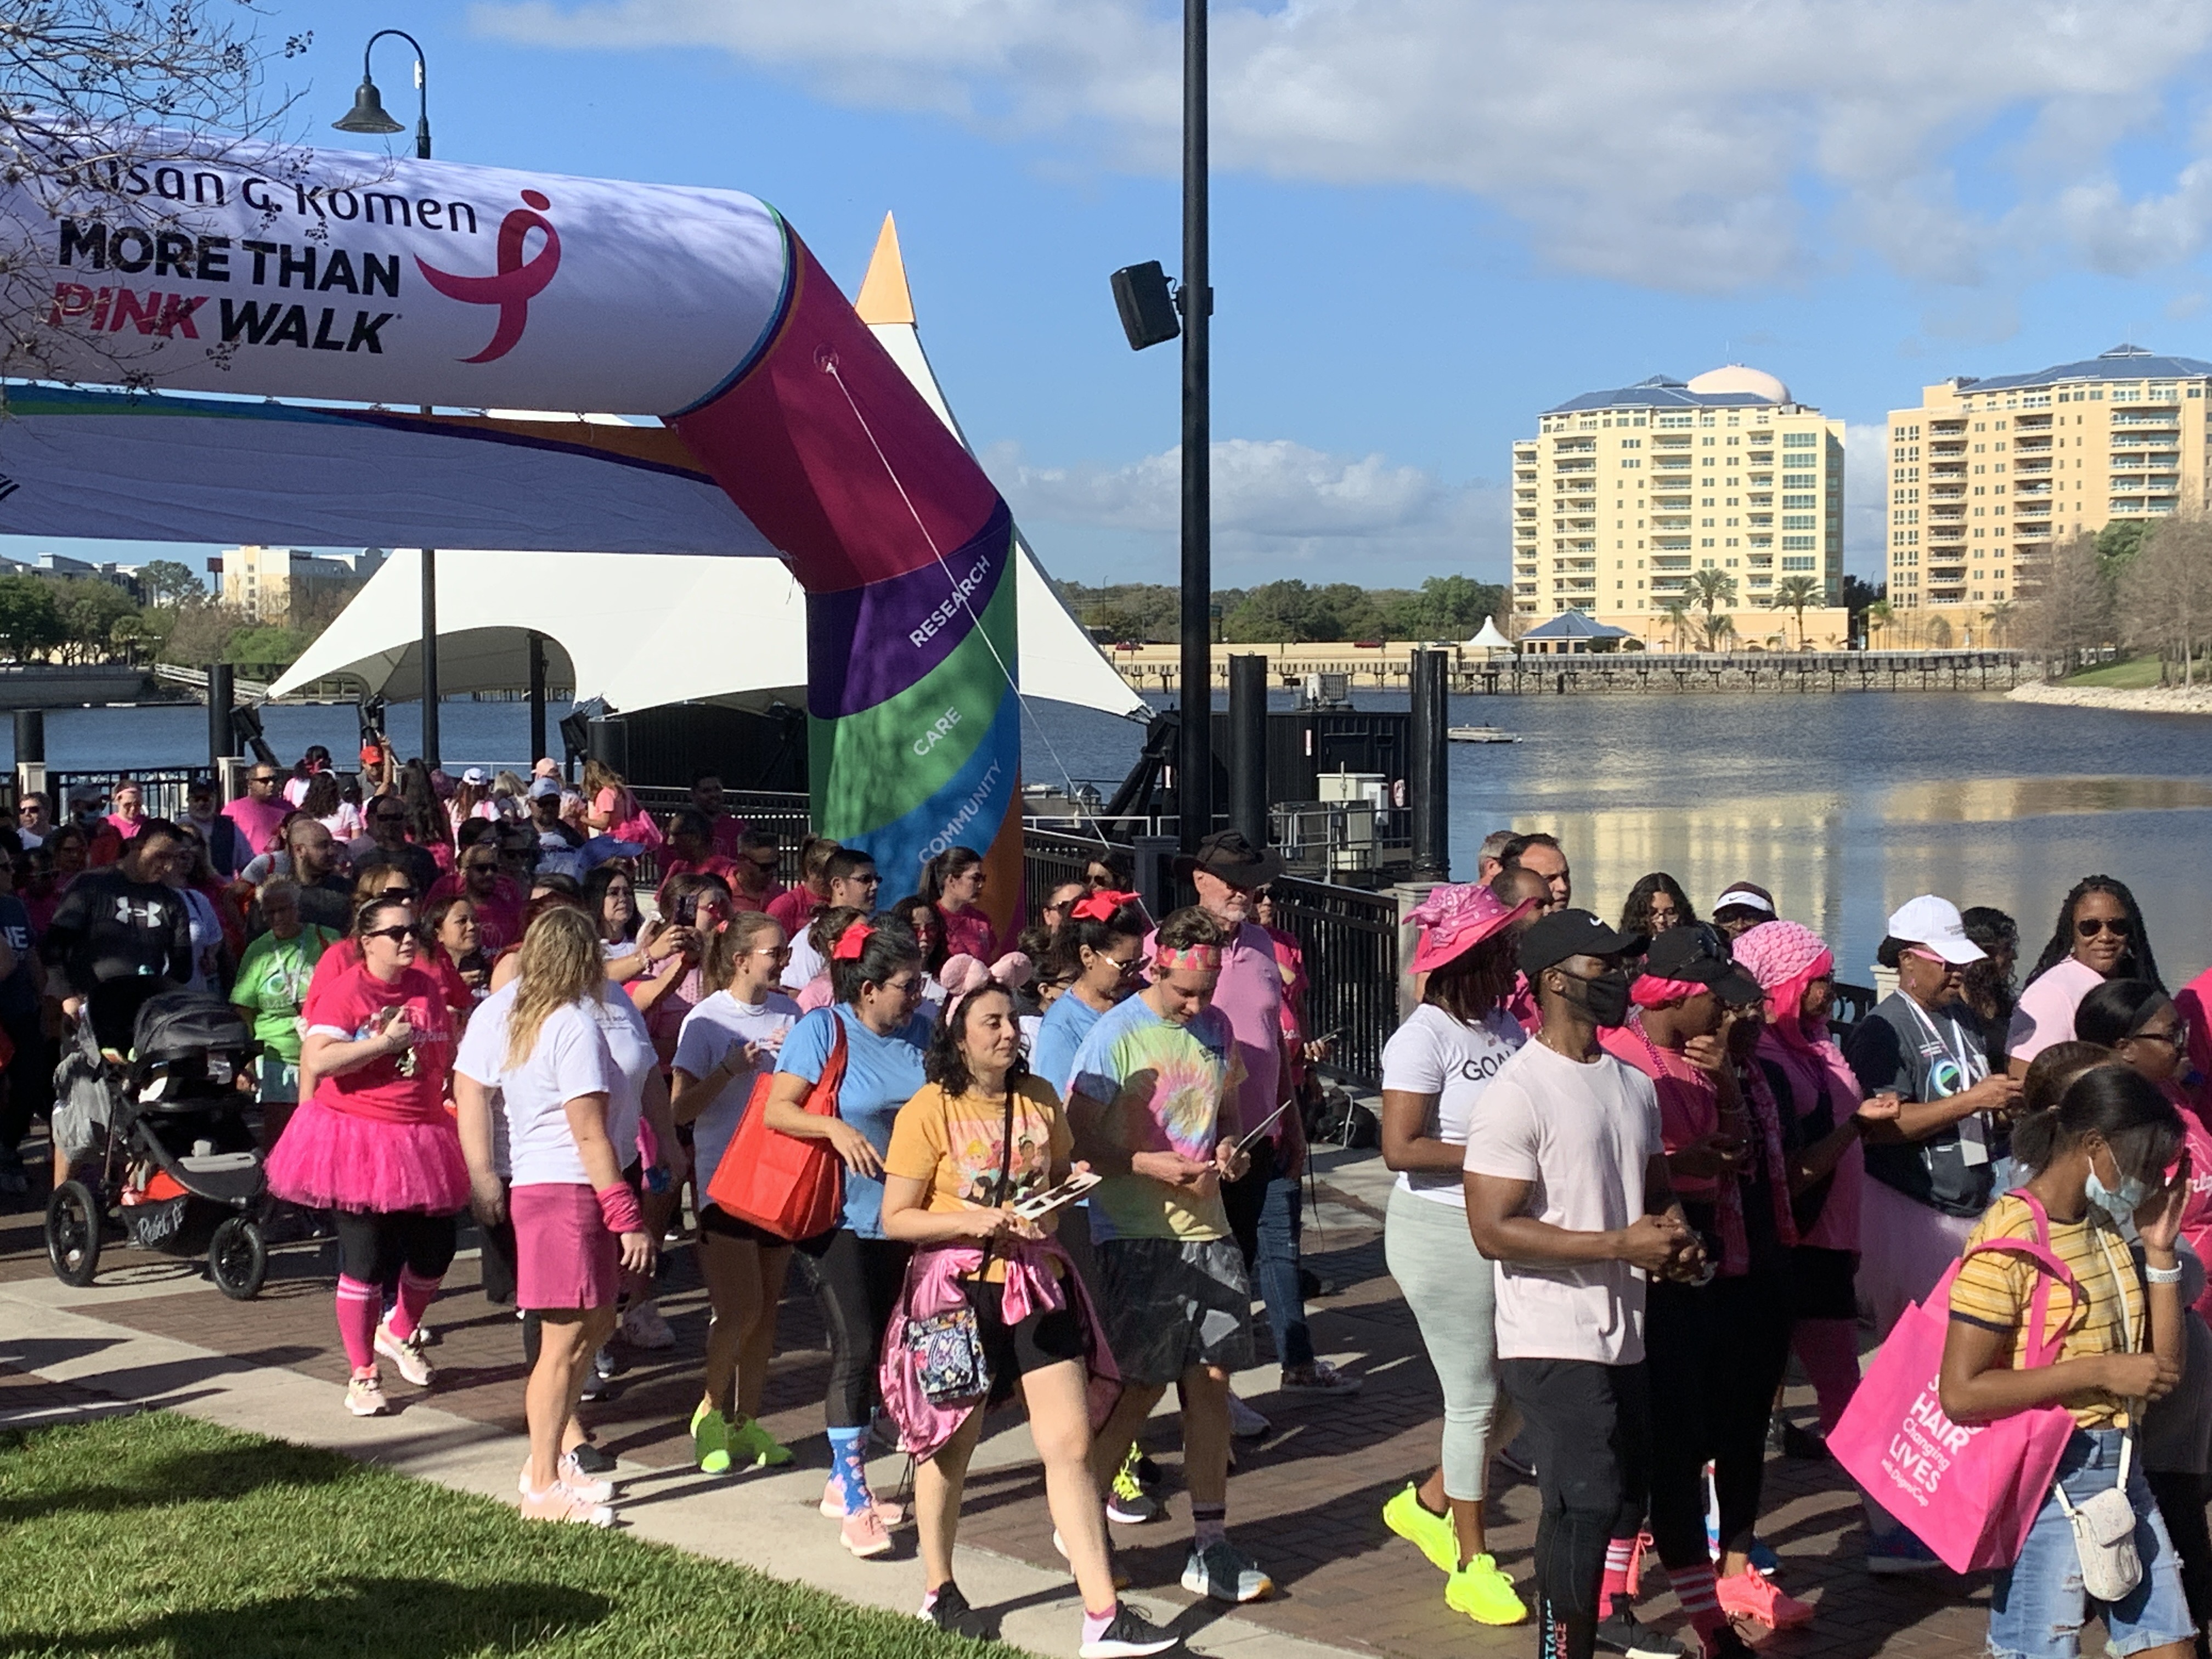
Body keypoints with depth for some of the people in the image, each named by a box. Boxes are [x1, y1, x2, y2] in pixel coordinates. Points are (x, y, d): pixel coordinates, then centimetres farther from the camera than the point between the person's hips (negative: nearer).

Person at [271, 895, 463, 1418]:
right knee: (367, 1260, -3)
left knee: (435, 1250, 9)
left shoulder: (428, 988, 9)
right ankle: (362, 1375, 12)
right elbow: (317, 1061, -24)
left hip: (422, 1138, 6)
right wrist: (385, 1042, -23)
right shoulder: (344, 991, -11)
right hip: (356, 1138, -6)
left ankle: (399, 1333, 39)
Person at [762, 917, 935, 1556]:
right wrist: (836, 1127, -27)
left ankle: (844, 1481, 27)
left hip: (899, 1218, 6)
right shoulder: (822, 1030, -10)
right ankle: (855, 1503, -4)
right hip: (838, 1216, -6)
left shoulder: (922, 1032, 4)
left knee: (881, 1350, 12)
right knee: (855, 1347, -10)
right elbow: (777, 1109, -12)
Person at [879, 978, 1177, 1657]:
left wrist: (1060, 1202, -4)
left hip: (1037, 1284, 4)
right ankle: (938, 1591, 34)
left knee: (1071, 1443, -3)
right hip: (959, 1288, -4)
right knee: (951, 1447, 12)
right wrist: (972, 1221, -23)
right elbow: (896, 1219, -9)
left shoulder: (1039, 1100, 4)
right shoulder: (929, 1111, -11)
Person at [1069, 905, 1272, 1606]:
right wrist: (1151, 1165, -22)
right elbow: (1076, 1139, -10)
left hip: (1206, 1230, 6)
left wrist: (1230, 1148, -1)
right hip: (1134, 1234, -5)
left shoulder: (1215, 1028, 8)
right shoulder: (1116, 1036, -10)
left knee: (1210, 1380, 5)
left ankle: (1210, 1546, 12)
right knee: (1141, 1386, -1)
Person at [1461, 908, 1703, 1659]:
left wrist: (1676, 1231, -1)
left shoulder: (1634, 1084, 9)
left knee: (1628, 1483, 21)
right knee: (1585, 1502, -8)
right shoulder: (1519, 1091, -16)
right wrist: (1621, 1245, -22)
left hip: (1625, 1334, 8)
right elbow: (1493, 1229, -22)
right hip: (1554, 1342, -8)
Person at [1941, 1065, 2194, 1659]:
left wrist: (2160, 1253, 2)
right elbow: (1960, 1393, -22)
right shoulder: (2010, 1238, -15)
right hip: (2049, 1476, -8)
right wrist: (2099, 1371, -22)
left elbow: (2162, 1369, 9)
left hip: (2120, 1468, 8)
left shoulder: (2108, 1228, 10)